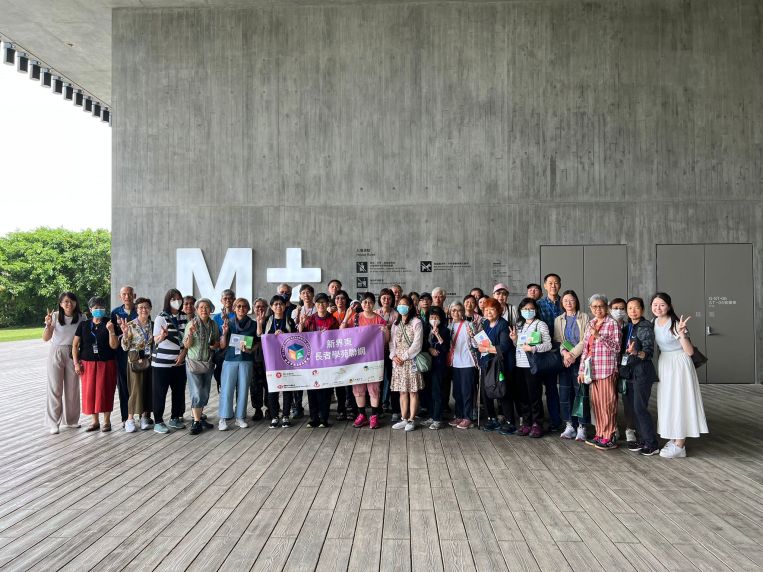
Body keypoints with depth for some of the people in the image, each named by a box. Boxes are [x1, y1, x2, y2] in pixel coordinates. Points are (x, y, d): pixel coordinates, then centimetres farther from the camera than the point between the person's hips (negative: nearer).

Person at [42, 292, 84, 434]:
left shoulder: (81, 318, -3)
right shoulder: (55, 316, -7)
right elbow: (45, 338, -6)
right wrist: (48, 325, -22)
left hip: (73, 354, 2)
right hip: (56, 354, -2)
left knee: (72, 388, 10)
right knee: (55, 389, 1)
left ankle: (71, 420, 25)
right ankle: (53, 423, 8)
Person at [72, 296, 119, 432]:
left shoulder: (109, 324, -2)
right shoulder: (83, 324, 4)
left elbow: (114, 346, -7)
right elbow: (75, 345, 5)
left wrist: (111, 331, -21)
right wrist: (76, 363, -2)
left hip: (106, 364, -2)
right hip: (88, 364, 2)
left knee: (105, 391, 1)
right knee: (89, 392, 4)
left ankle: (107, 421, 13)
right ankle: (95, 421, 18)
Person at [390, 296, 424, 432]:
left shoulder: (416, 322, -4)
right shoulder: (396, 323, 15)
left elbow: (417, 343, -11)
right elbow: (392, 342, 13)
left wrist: (404, 357, -12)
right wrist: (393, 356, -4)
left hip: (411, 360, -5)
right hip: (397, 362, 5)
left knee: (413, 391, -2)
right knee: (402, 391, 8)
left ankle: (411, 420, 3)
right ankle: (404, 419, 14)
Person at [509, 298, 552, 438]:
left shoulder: (540, 324, -3)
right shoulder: (519, 325, 16)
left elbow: (548, 345, -9)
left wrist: (532, 348, -19)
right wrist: (514, 340, 3)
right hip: (519, 365, 6)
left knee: (534, 395, -1)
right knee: (522, 395, 9)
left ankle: (537, 424, 8)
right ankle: (526, 422, 17)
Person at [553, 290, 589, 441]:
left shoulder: (584, 318, 3)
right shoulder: (558, 320, 14)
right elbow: (557, 340, 8)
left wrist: (573, 354, -13)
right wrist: (565, 353, -10)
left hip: (580, 359, -3)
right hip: (564, 360, 4)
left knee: (581, 392, -6)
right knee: (564, 393, 2)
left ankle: (581, 427, 0)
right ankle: (569, 426, 10)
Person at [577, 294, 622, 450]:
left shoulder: (612, 323, -5)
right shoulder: (590, 324, 14)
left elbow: (617, 347, -10)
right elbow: (585, 348, 15)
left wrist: (599, 336, -18)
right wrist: (582, 369, 12)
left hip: (607, 370, -6)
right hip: (592, 370, 6)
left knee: (607, 402, -2)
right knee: (596, 402, 10)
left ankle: (609, 437, 5)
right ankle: (600, 434, 20)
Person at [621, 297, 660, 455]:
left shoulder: (646, 327, -10)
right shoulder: (626, 328, 12)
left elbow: (649, 352, -17)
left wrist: (636, 352, -35)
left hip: (642, 371, -8)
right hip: (629, 371, 8)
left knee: (640, 407, -8)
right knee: (631, 407, 10)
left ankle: (652, 444, -1)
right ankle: (641, 439, 21)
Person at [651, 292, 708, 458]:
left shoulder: (676, 324, -19)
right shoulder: (653, 323, 1)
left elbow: (690, 352, -22)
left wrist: (682, 334, -35)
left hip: (679, 365, -7)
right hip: (663, 364, 7)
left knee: (679, 401, -4)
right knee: (667, 402, 11)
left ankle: (680, 446, 1)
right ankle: (674, 439, 23)